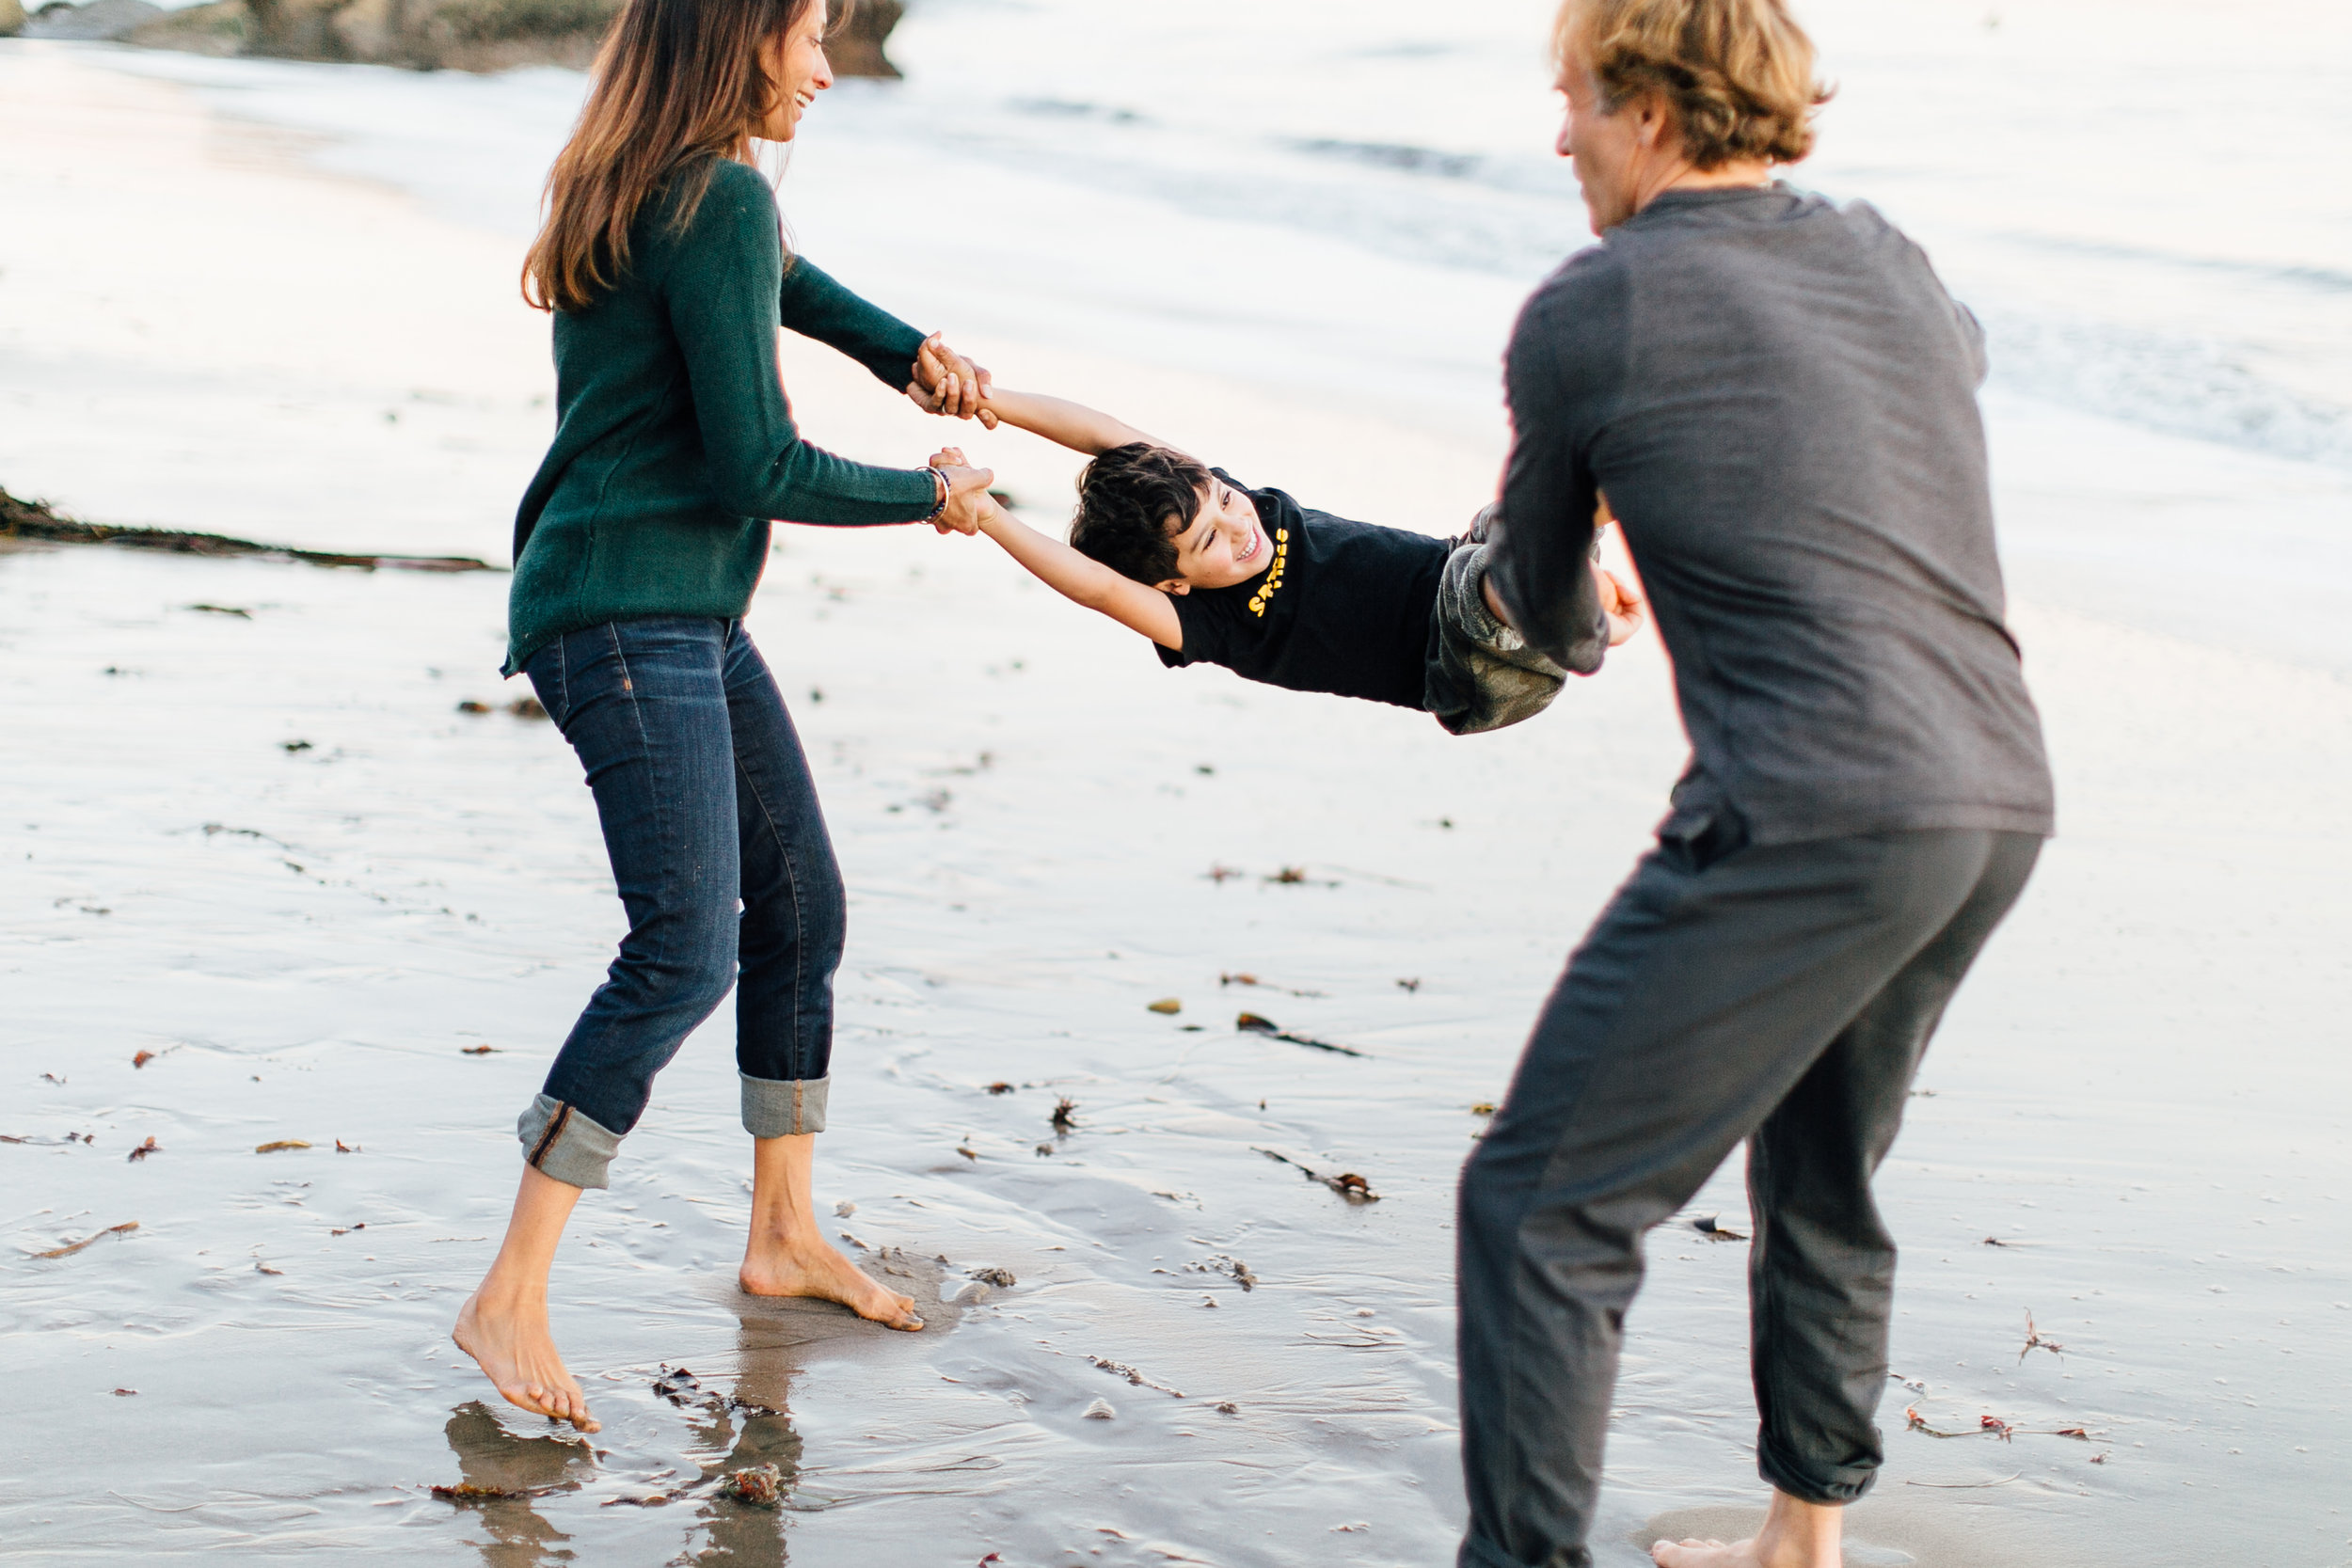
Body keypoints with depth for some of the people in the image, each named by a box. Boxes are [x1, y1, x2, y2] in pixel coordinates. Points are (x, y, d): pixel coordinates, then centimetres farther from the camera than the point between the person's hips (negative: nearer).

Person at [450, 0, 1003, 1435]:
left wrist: (905, 349, 23)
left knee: (802, 906, 15)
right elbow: (757, 470, -18)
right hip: (625, 620, -11)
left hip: (689, 619, 11)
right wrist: (930, 499, -4)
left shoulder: (649, 187, 14)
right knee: (684, 956, -17)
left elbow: (769, 278, 37)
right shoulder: (719, 197, -16)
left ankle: (786, 1237, 28)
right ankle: (510, 1302, -13)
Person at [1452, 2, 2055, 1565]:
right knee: (1822, 1182, 27)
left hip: (1810, 819, -8)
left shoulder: (1585, 314, -1)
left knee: (1545, 1204, 0)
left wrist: (1580, 635, 38)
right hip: (1998, 802, 8)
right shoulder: (1890, 262, 16)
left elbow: (1544, 605, 13)